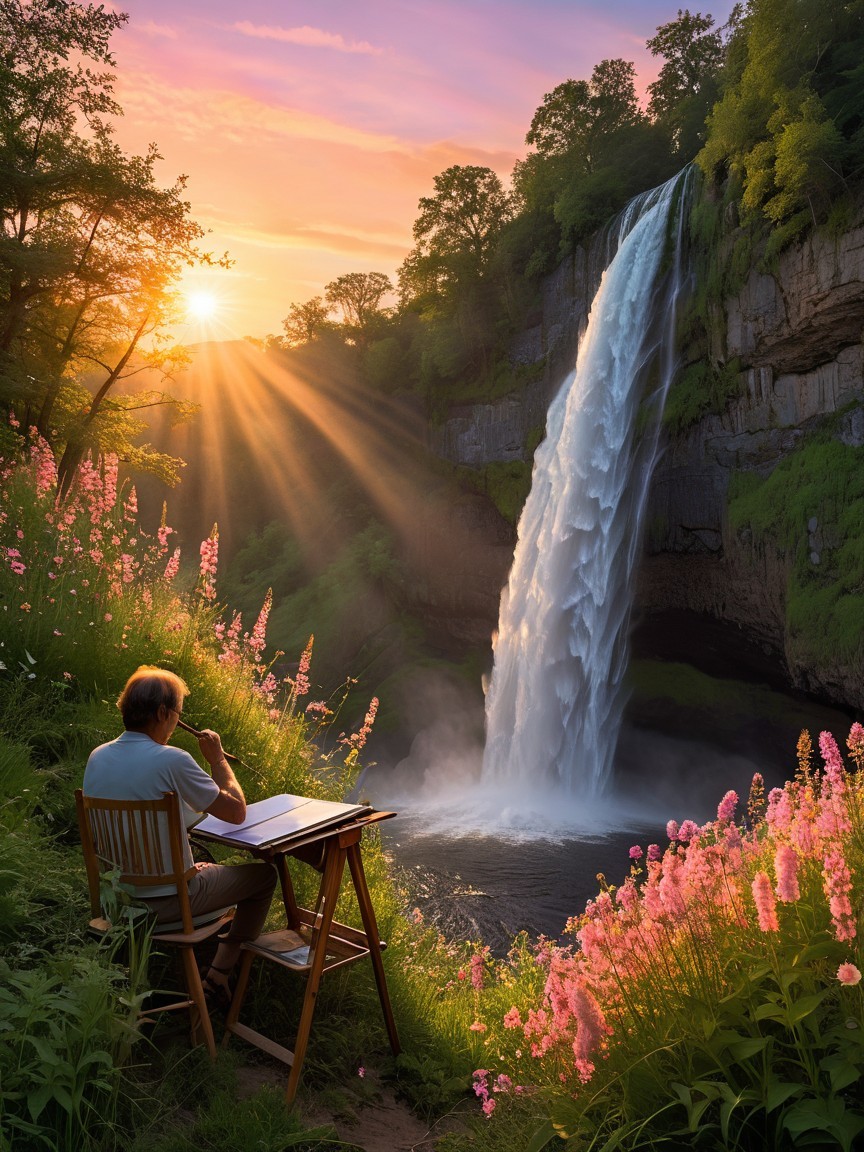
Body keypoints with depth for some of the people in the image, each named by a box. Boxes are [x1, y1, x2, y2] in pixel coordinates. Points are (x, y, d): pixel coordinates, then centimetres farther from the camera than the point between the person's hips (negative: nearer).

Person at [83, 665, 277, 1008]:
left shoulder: (97, 757, -2)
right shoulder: (171, 760, -24)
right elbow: (236, 812, -16)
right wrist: (218, 759, -3)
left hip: (115, 897, 7)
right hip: (165, 900, -7)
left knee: (205, 868, 34)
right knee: (263, 874, 12)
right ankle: (219, 976, 9)